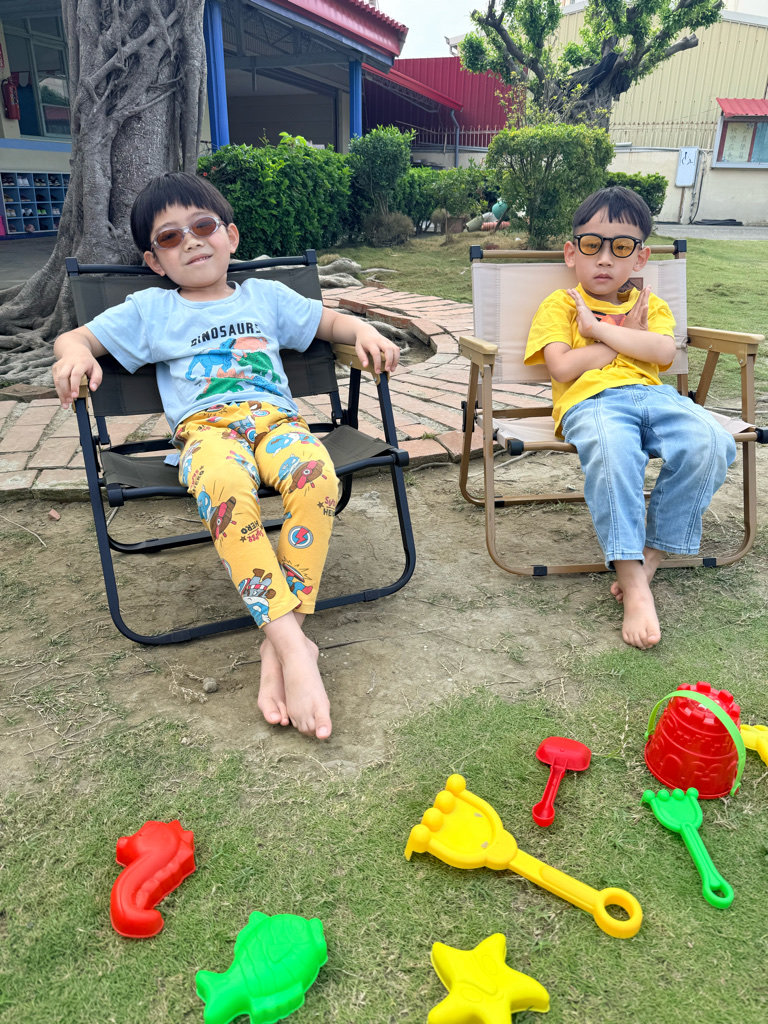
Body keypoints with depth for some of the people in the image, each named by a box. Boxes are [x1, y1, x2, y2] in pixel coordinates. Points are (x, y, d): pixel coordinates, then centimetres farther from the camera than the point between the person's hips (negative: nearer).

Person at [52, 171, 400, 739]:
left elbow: (330, 320, 31)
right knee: (224, 486, -41)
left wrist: (364, 331, 7)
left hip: (276, 417, 2)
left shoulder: (266, 295, 27)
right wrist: (74, 353, -4)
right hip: (206, 426, -1)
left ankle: (279, 639, -31)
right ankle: (294, 644, -39)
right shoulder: (149, 310, 23)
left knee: (316, 473, -36)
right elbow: (74, 336, 21)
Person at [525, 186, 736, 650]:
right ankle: (634, 584, -33)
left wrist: (600, 328, -1)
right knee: (613, 453, -39)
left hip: (653, 394, 4)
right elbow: (562, 367, -3)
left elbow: (664, 352, 2)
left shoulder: (652, 305, 26)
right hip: (591, 401, -4)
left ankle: (652, 554, -14)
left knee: (710, 444, -27)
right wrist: (627, 337, 7)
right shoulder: (560, 304, 17)